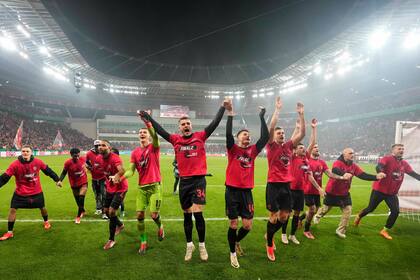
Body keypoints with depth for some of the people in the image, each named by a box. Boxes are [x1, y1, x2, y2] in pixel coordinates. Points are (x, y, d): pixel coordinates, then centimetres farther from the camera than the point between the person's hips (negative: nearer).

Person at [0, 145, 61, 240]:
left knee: (42, 207, 14)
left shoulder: (38, 162, -13)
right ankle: (9, 232, 16)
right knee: (12, 209, -2)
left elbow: (48, 171, 0)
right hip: (20, 193, -1)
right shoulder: (15, 164, -16)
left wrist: (57, 180, 5)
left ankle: (46, 221, 43)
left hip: (36, 192, 1)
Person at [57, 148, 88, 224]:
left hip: (83, 183, 0)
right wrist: (60, 180, -20)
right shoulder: (68, 163, -20)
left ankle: (79, 216, 4)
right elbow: (64, 172, -8)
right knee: (78, 201, 15)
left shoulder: (82, 159, -16)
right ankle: (82, 211, 44)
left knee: (81, 199, -14)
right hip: (74, 185, 1)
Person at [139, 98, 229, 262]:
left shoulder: (200, 136, 1)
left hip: (199, 180, -2)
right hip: (184, 181, 3)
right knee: (187, 215, 13)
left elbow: (214, 123, -3)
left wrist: (223, 107, -6)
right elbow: (159, 130, 8)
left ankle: (202, 246, 15)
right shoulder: (176, 140, 5)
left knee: (197, 213, -7)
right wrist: (147, 117, 8)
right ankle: (189, 245, 31)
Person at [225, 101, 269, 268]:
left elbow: (265, 137, -3)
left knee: (248, 226, 6)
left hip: (247, 192, 3)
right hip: (232, 191, -3)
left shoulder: (252, 151, 7)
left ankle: (236, 242, 39)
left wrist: (262, 118, -4)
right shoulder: (233, 149, -2)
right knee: (233, 225, 6)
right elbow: (228, 134, -19)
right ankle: (233, 253, 28)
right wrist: (230, 113, -22)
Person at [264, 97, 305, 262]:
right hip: (274, 185, -5)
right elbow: (271, 127, -18)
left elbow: (302, 133, 5)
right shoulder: (271, 146, -4)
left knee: (284, 216, 10)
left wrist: (301, 114, -1)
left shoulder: (289, 146, 9)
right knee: (274, 215, 0)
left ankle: (269, 234, 36)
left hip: (287, 185, 5)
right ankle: (269, 245, 20)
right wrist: (277, 109, -18)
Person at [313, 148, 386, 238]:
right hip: (332, 192, -5)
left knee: (347, 211, 2)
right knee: (326, 208, 12)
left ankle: (340, 230, 18)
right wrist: (344, 174, -65)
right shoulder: (337, 163, -23)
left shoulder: (354, 166, -3)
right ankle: (317, 216, 46)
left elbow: (363, 175, -12)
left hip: (345, 193, 5)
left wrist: (376, 177, -28)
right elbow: (335, 170, -45)